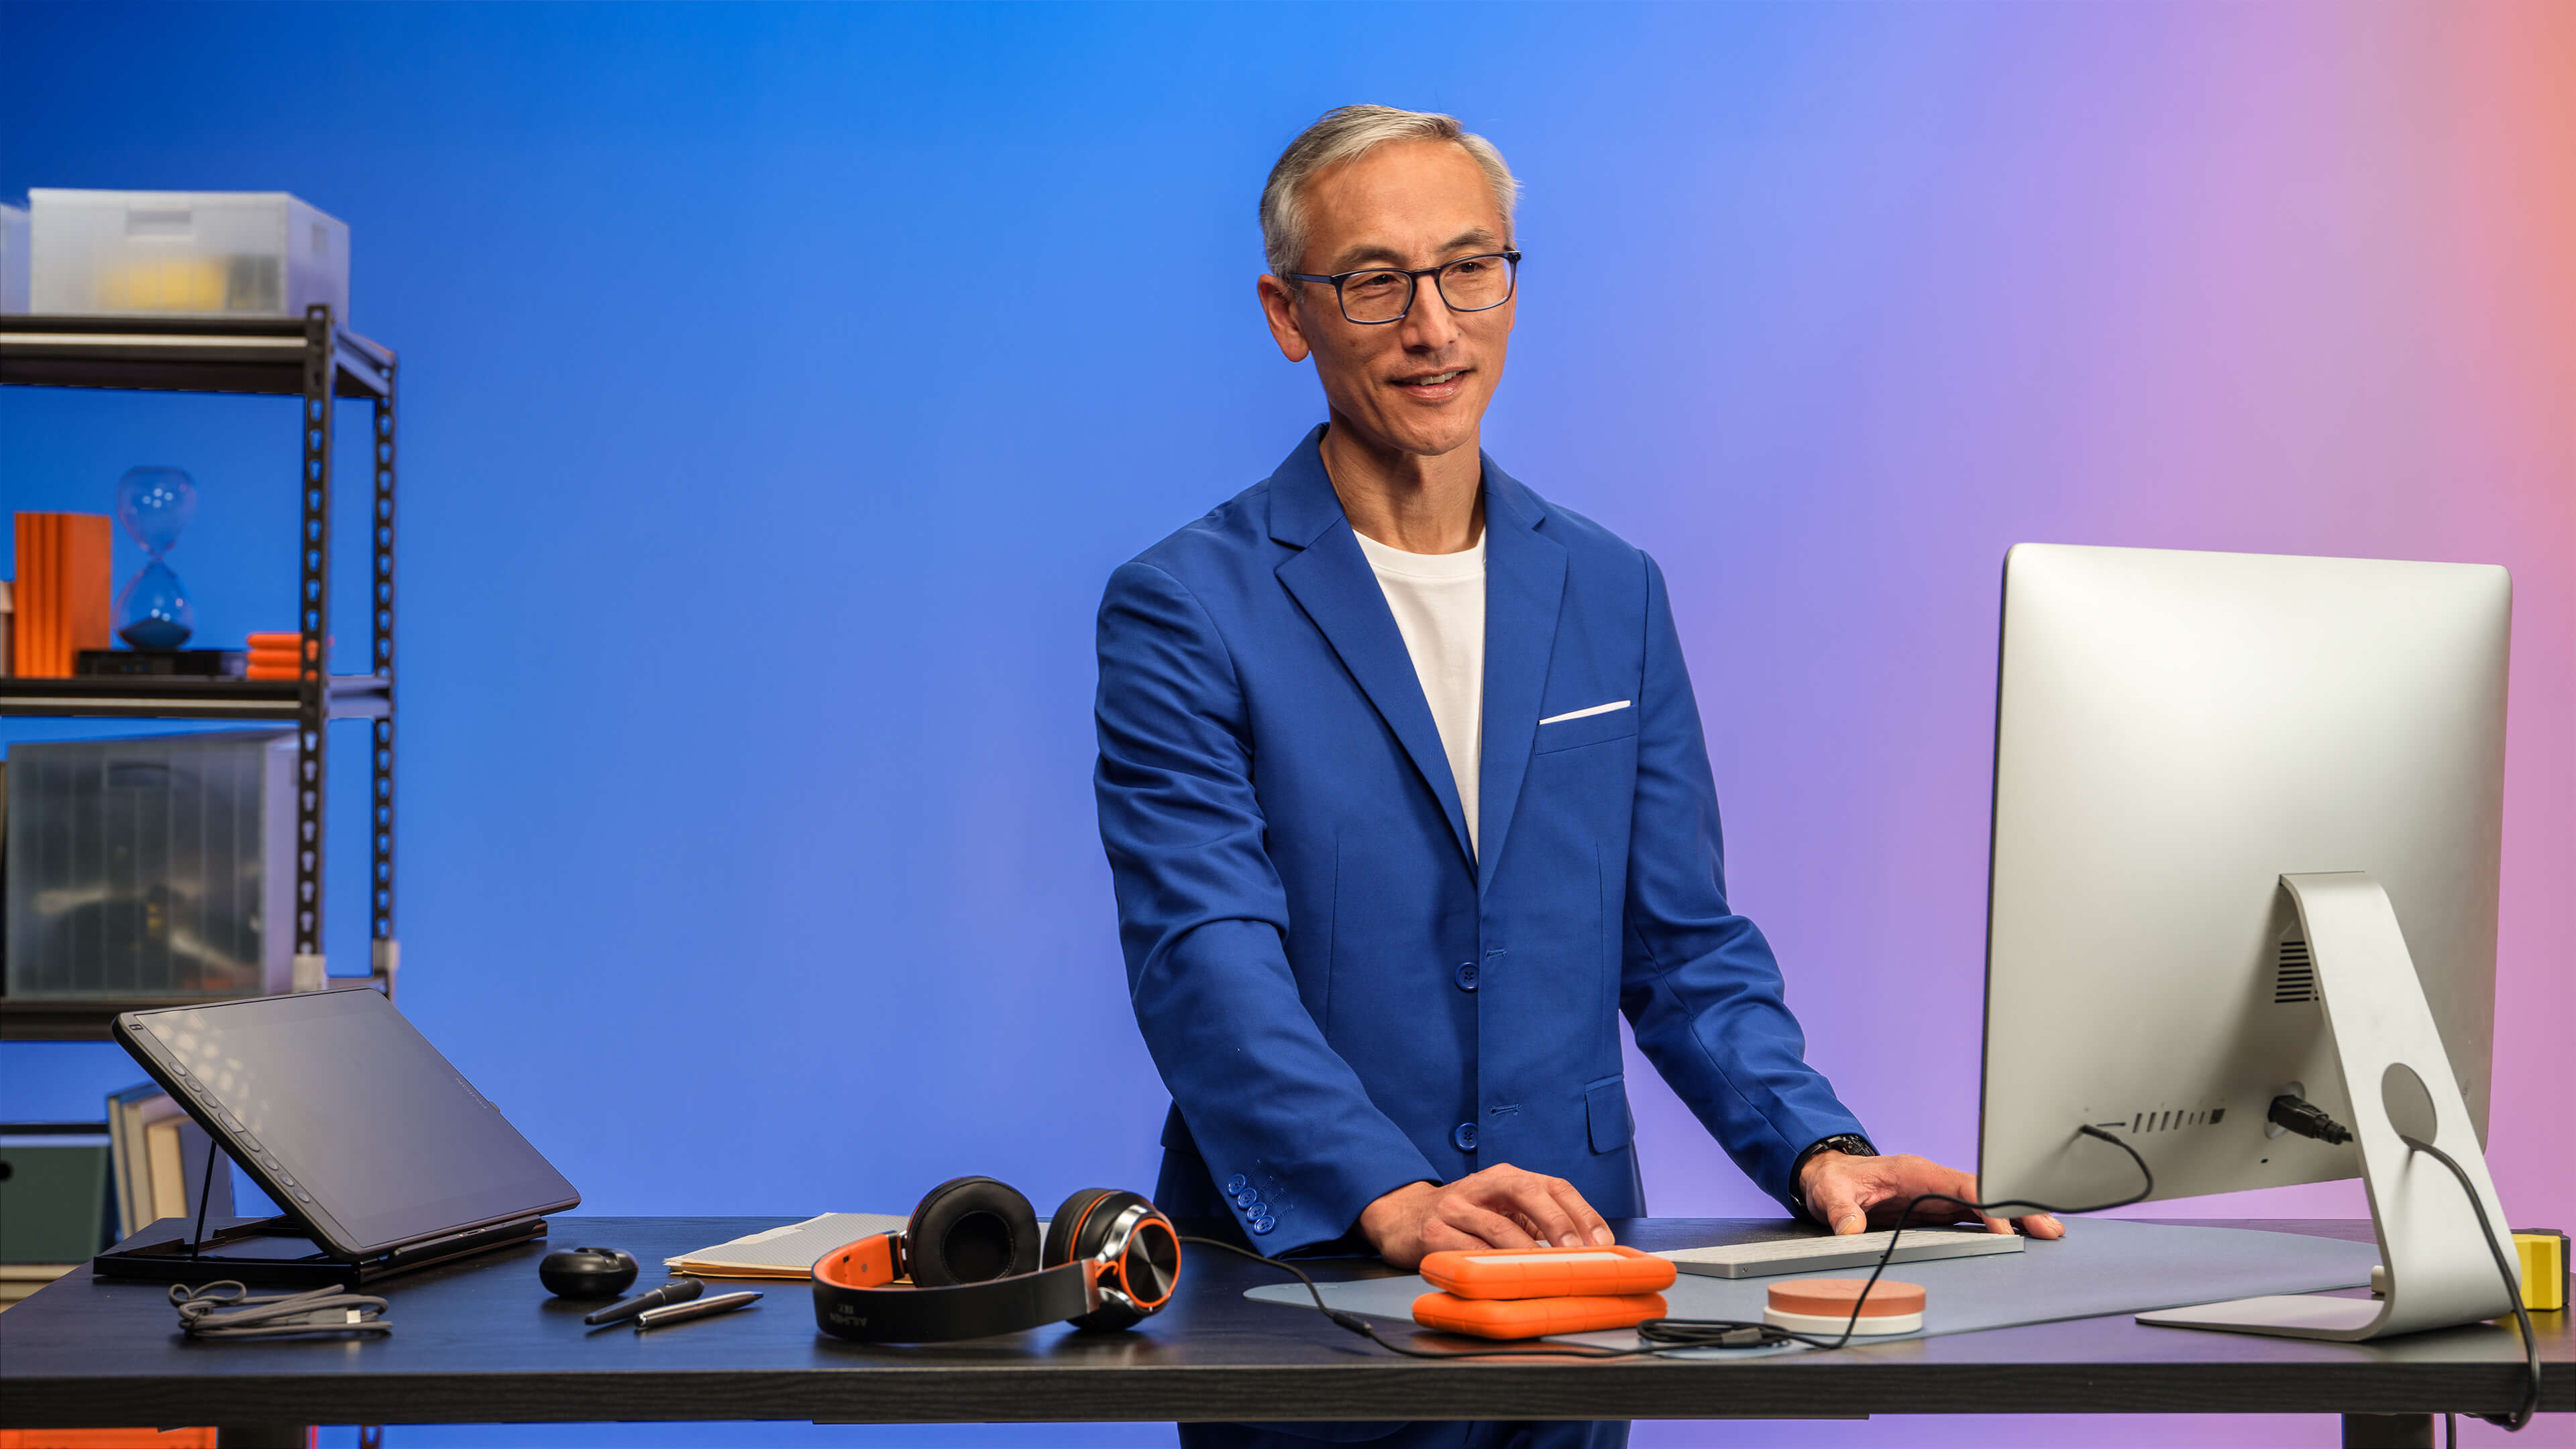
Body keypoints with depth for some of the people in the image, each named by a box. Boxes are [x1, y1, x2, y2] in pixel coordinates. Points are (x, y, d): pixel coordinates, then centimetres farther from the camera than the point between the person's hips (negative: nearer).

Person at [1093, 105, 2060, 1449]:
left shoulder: (1614, 596, 11)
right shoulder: (1182, 611, -4)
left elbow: (1683, 946, 11)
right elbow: (1205, 961, -15)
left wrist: (1818, 1149, -6)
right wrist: (1394, 1200, -28)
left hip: (1573, 1280, 4)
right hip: (1299, 1274, -3)